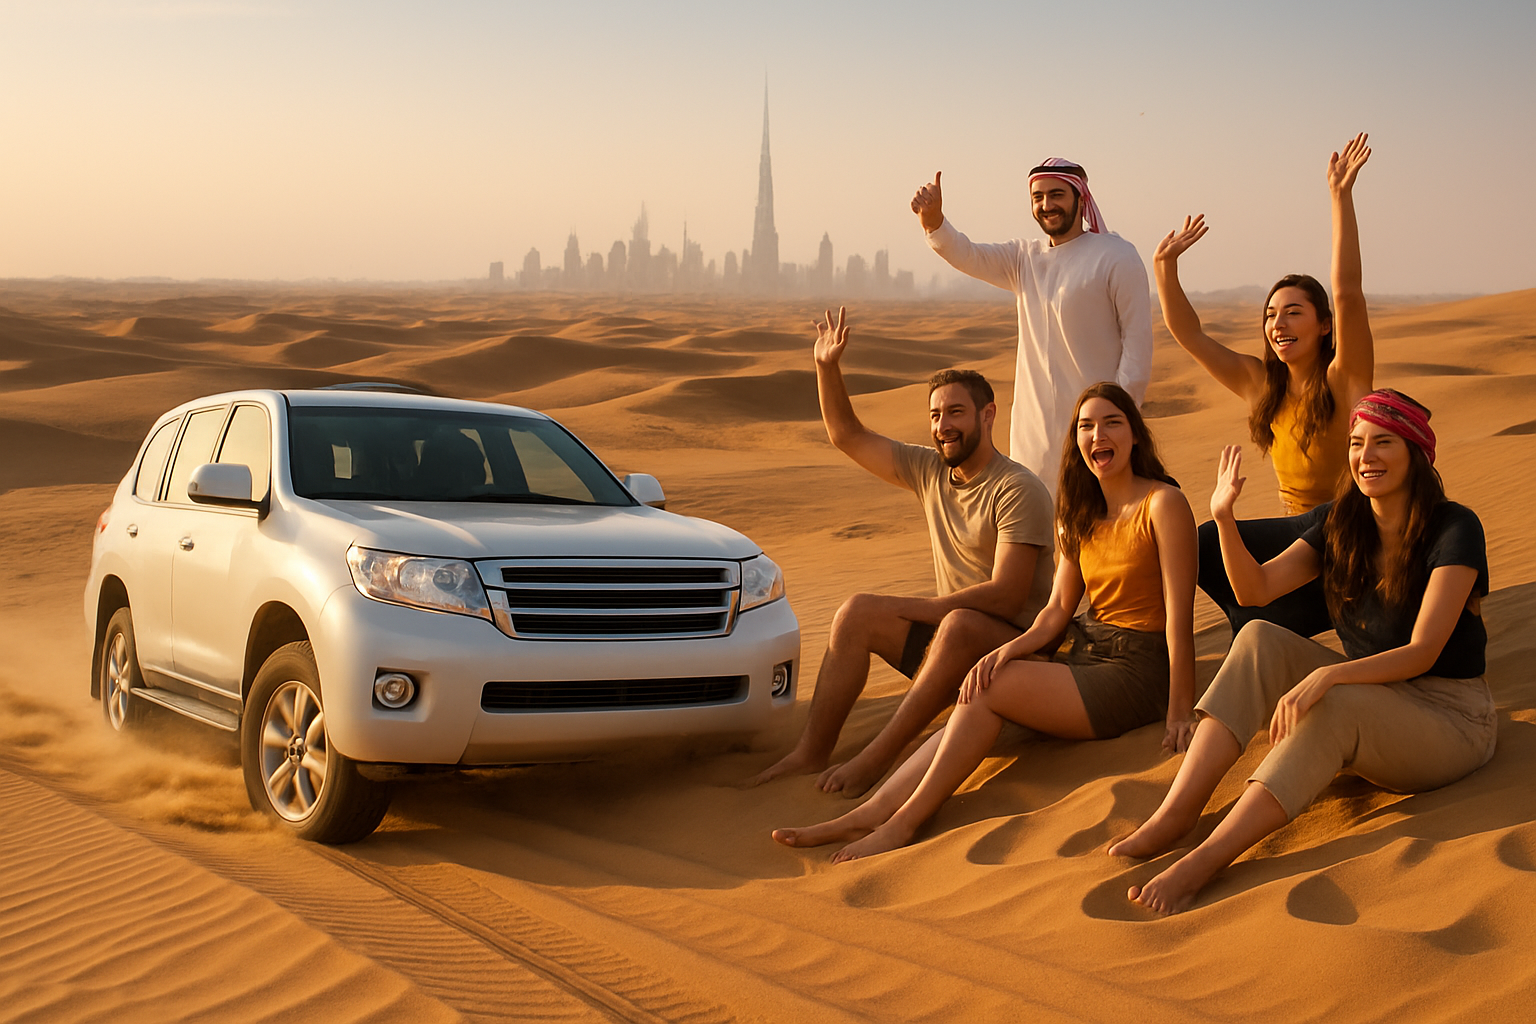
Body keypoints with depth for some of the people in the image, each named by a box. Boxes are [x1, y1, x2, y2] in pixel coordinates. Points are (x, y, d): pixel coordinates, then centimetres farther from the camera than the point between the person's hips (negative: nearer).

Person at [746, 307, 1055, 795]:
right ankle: (811, 754, -13)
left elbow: (1005, 596, -23)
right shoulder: (930, 470, 8)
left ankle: (874, 761, -37)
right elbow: (849, 437, 15)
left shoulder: (1018, 490, -16)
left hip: (1017, 641, -8)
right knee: (858, 612, -9)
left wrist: (910, 608, -16)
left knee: (960, 625, -38)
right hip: (950, 637, 8)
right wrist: (827, 368, 2)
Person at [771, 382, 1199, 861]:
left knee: (986, 691, -22)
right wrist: (1013, 647, -13)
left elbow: (1180, 613, -13)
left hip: (1136, 671, -7)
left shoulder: (1163, 504, -8)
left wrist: (1179, 714, -17)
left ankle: (902, 822, -19)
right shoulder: (1080, 516, 15)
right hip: (1085, 655, 7)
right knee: (977, 694, -19)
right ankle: (871, 812, -29)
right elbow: (1058, 609, 8)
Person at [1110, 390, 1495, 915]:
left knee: (1337, 705, -37)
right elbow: (1256, 588, -4)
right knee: (1260, 639, -17)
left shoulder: (1455, 529, -15)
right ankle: (1176, 813, -29)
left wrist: (1324, 677, -37)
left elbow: (1423, 652, -23)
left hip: (1450, 718, -6)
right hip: (1368, 701, 6)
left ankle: (1205, 860, -44)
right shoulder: (1338, 523, 4)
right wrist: (1224, 517, -20)